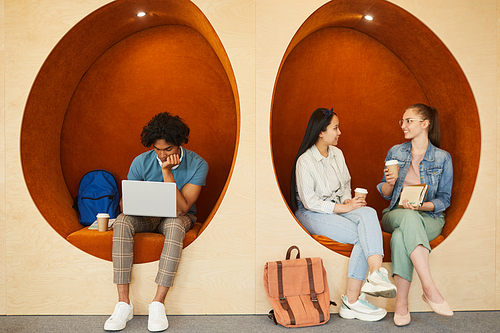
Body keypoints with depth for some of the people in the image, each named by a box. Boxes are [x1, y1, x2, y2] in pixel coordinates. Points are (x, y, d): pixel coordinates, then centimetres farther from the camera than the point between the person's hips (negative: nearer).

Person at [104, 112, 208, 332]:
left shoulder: (197, 165, -16)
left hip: (180, 217, -2)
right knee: (122, 221, -31)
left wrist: (167, 171, -28)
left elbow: (182, 208, -22)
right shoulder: (141, 162, -9)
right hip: (146, 216, 2)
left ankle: (158, 303, -33)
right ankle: (124, 304, -28)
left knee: (175, 224, -38)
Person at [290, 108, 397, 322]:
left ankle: (376, 273, -42)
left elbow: (345, 185, 20)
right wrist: (343, 208, -18)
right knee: (363, 235, -26)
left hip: (337, 207, 6)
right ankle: (352, 301, -22)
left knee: (368, 213, -27)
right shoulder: (305, 161, -12)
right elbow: (310, 202, -15)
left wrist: (348, 200, -3)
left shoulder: (337, 154, 11)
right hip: (312, 213, -6)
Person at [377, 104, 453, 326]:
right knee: (409, 219, -38)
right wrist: (390, 182, -11)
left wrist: (421, 205, -18)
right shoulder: (395, 152, 10)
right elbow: (385, 194, 12)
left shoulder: (442, 158, 3)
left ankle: (401, 303, -33)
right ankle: (430, 289, -42)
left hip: (429, 218, -1)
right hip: (396, 214, 2)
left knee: (401, 237, -37)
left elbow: (444, 200, 2)